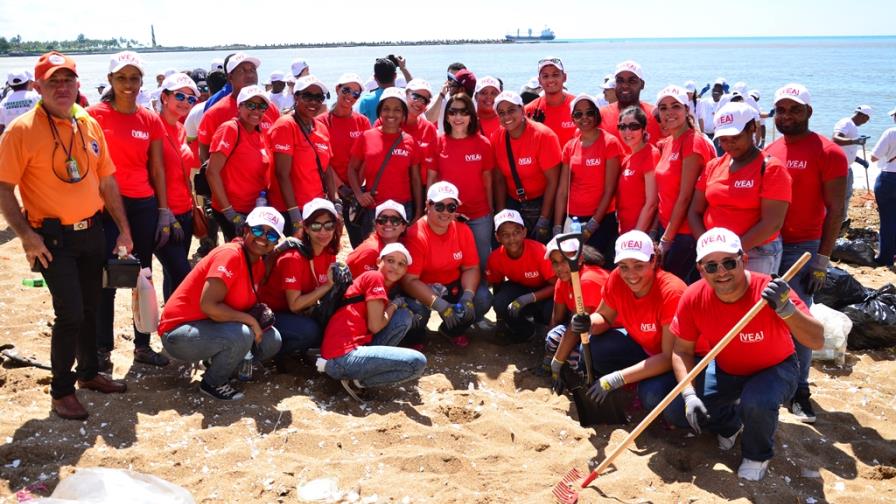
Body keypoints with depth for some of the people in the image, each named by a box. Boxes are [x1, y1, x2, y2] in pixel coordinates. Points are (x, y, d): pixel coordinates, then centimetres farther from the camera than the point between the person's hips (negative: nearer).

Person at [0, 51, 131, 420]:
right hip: (53, 238, -6)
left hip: (92, 232, 6)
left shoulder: (89, 125, 6)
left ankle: (89, 372, 35)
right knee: (70, 314, -7)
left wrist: (123, 230, 11)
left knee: (91, 308, 16)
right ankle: (61, 390, 12)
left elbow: (107, 181, 11)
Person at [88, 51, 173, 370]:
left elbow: (157, 168, 9)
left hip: (144, 205, 4)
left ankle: (142, 345, 22)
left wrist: (164, 210, 4)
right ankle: (103, 349, 13)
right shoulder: (94, 115, -3)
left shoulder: (151, 120, 6)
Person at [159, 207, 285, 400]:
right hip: (179, 333, -8)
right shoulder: (230, 254, -21)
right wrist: (250, 320, -21)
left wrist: (261, 314, -6)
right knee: (241, 336, -32)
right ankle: (212, 383, -5)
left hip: (213, 327, 8)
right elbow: (208, 305, -29)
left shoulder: (258, 264, 5)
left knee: (271, 341, -3)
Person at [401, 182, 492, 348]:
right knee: (416, 308, -35)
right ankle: (415, 338, 5)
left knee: (483, 299, -18)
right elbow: (409, 280, -25)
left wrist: (468, 296, -23)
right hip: (422, 289, -4)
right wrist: (439, 304, -35)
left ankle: (452, 331, 13)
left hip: (454, 286, 5)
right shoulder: (415, 235, -23)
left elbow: (471, 268, -3)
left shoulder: (463, 230, -7)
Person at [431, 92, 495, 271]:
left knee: (482, 262, 8)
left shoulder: (483, 143, -1)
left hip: (479, 216, 0)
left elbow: (487, 180, 5)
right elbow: (431, 179, 3)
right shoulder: (438, 143, -1)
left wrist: (491, 209, 6)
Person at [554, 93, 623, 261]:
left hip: (602, 221, -4)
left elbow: (609, 190, -10)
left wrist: (592, 225, -13)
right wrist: (557, 227, -1)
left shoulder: (610, 143, -6)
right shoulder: (569, 146, 7)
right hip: (573, 220, 4)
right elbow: (562, 191, 5)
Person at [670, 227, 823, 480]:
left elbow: (817, 341, -35)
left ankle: (758, 455, 2)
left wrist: (786, 308, -52)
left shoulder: (770, 291, -31)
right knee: (696, 410, -15)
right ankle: (731, 424, 23)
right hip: (725, 369, 4)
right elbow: (682, 350, -11)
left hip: (774, 368, -3)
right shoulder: (693, 298, -22)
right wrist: (689, 395, -24)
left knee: (756, 403, -34)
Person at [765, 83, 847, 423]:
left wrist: (822, 261, -11)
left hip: (802, 248, -5)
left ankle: (799, 390, 10)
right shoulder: (768, 153, 9)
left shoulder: (828, 153, -6)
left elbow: (835, 211, -7)